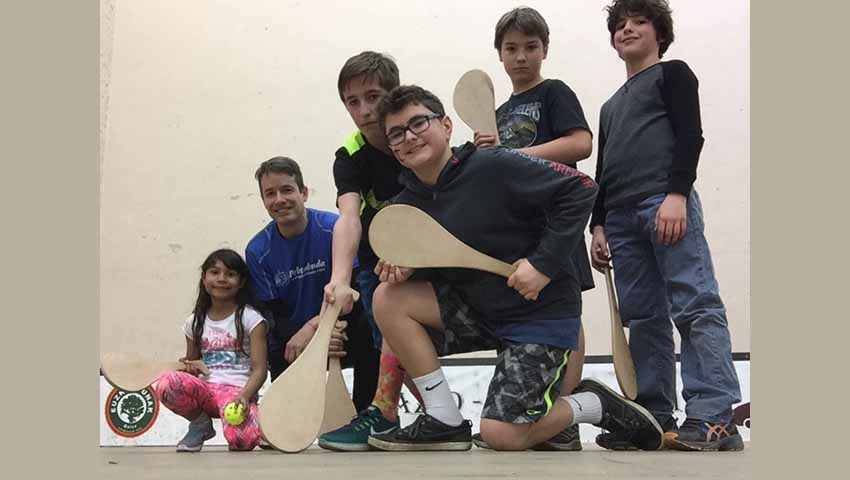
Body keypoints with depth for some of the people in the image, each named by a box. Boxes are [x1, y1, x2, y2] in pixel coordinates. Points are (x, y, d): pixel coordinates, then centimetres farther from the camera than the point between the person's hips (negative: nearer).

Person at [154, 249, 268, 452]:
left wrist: (244, 397, -22)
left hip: (238, 390, -4)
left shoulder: (250, 318, 2)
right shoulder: (195, 322, 15)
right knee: (166, 384, -29)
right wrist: (190, 368, 1)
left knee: (244, 439, -34)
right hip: (204, 389, 4)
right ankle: (200, 424, 1)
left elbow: (259, 369, -4)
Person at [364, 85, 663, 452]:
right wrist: (404, 267, -12)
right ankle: (444, 422, -4)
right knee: (389, 297, -11)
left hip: (541, 312, -7)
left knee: (501, 435, -15)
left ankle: (597, 406, 13)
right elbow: (439, 270, 12)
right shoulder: (407, 205, 2)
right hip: (478, 310, 7)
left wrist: (543, 263, -22)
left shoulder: (493, 167, -18)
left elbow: (580, 188, -20)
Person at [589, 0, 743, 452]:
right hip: (621, 214, 7)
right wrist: (599, 224, 16)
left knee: (694, 306, -14)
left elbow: (690, 136, -2)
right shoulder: (611, 106, 31)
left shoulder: (672, 74, 13)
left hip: (666, 202, -7)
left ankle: (714, 417, -17)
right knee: (643, 317, 2)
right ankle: (654, 417, 4)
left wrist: (677, 194, -16)